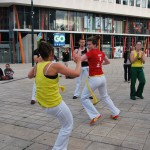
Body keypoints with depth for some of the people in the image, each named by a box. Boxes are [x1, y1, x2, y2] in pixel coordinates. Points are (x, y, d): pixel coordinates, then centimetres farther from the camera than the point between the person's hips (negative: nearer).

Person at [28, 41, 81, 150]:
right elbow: (76, 73, -19)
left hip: (42, 102, 8)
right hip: (54, 104, -7)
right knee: (68, 125, 11)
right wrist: (78, 61, -2)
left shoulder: (37, 66, 0)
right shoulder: (55, 66, -21)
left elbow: (29, 76, 22)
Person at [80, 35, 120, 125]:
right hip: (102, 77, 7)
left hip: (94, 79, -7)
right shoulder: (101, 53, 7)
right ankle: (115, 113, 32)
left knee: (84, 98, 5)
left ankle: (95, 115, 0)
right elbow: (108, 62, 25)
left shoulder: (91, 52, -14)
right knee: (105, 96, 26)